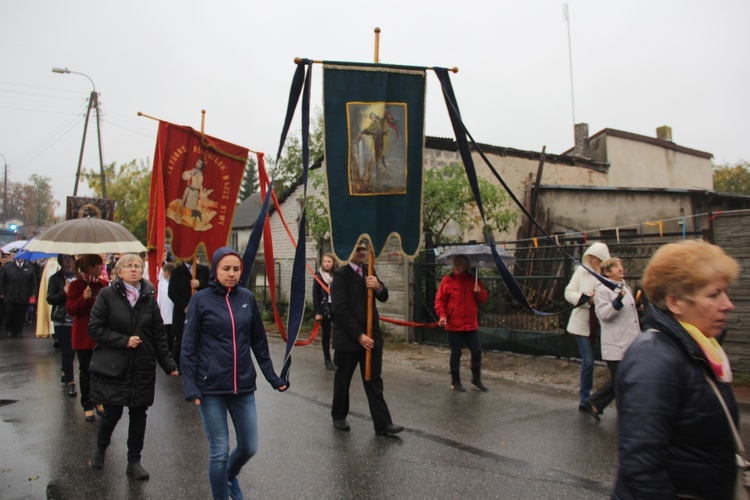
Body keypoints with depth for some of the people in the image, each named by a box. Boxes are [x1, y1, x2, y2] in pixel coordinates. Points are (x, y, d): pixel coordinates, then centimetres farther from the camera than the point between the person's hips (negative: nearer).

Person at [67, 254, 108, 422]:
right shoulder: (76, 285, -8)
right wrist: (84, 298, -26)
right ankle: (87, 406, 17)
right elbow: (70, 310, -12)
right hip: (84, 335, -4)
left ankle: (98, 401, 24)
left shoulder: (104, 284, 5)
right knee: (85, 371, 6)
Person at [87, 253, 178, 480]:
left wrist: (169, 365, 0)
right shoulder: (107, 295, -5)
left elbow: (159, 335, 4)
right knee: (113, 412, 4)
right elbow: (95, 328, -8)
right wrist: (124, 341, -17)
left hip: (142, 367, 3)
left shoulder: (149, 298, 3)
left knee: (138, 414, 7)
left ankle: (134, 461, 22)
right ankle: (100, 447, 36)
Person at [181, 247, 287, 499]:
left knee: (249, 447, 11)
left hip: (243, 386, 3)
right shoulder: (201, 300, -5)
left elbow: (259, 342, 10)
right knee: (219, 451, 2)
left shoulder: (247, 298, 4)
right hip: (211, 387, -3)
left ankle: (231, 475, 44)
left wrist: (272, 376, 9)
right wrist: (190, 387, -12)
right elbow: (188, 347, -4)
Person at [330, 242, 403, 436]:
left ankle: (383, 424, 8)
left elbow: (384, 297, 7)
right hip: (348, 337, -5)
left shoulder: (368, 271, 8)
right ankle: (339, 416, 31)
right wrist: (358, 335, -18)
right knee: (343, 379, 12)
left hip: (371, 335, 5)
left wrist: (378, 287, -17)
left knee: (374, 380, 6)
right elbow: (340, 309, -16)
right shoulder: (340, 274, -11)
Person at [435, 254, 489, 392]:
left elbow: (483, 299, 13)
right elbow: (439, 300, -5)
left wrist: (479, 293, -9)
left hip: (471, 324, 4)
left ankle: (476, 379, 23)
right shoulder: (447, 280, -4)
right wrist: (442, 315, -18)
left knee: (477, 351, 6)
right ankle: (455, 381, 19)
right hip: (454, 325, -3)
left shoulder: (474, 280, 7)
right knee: (456, 353, 5)